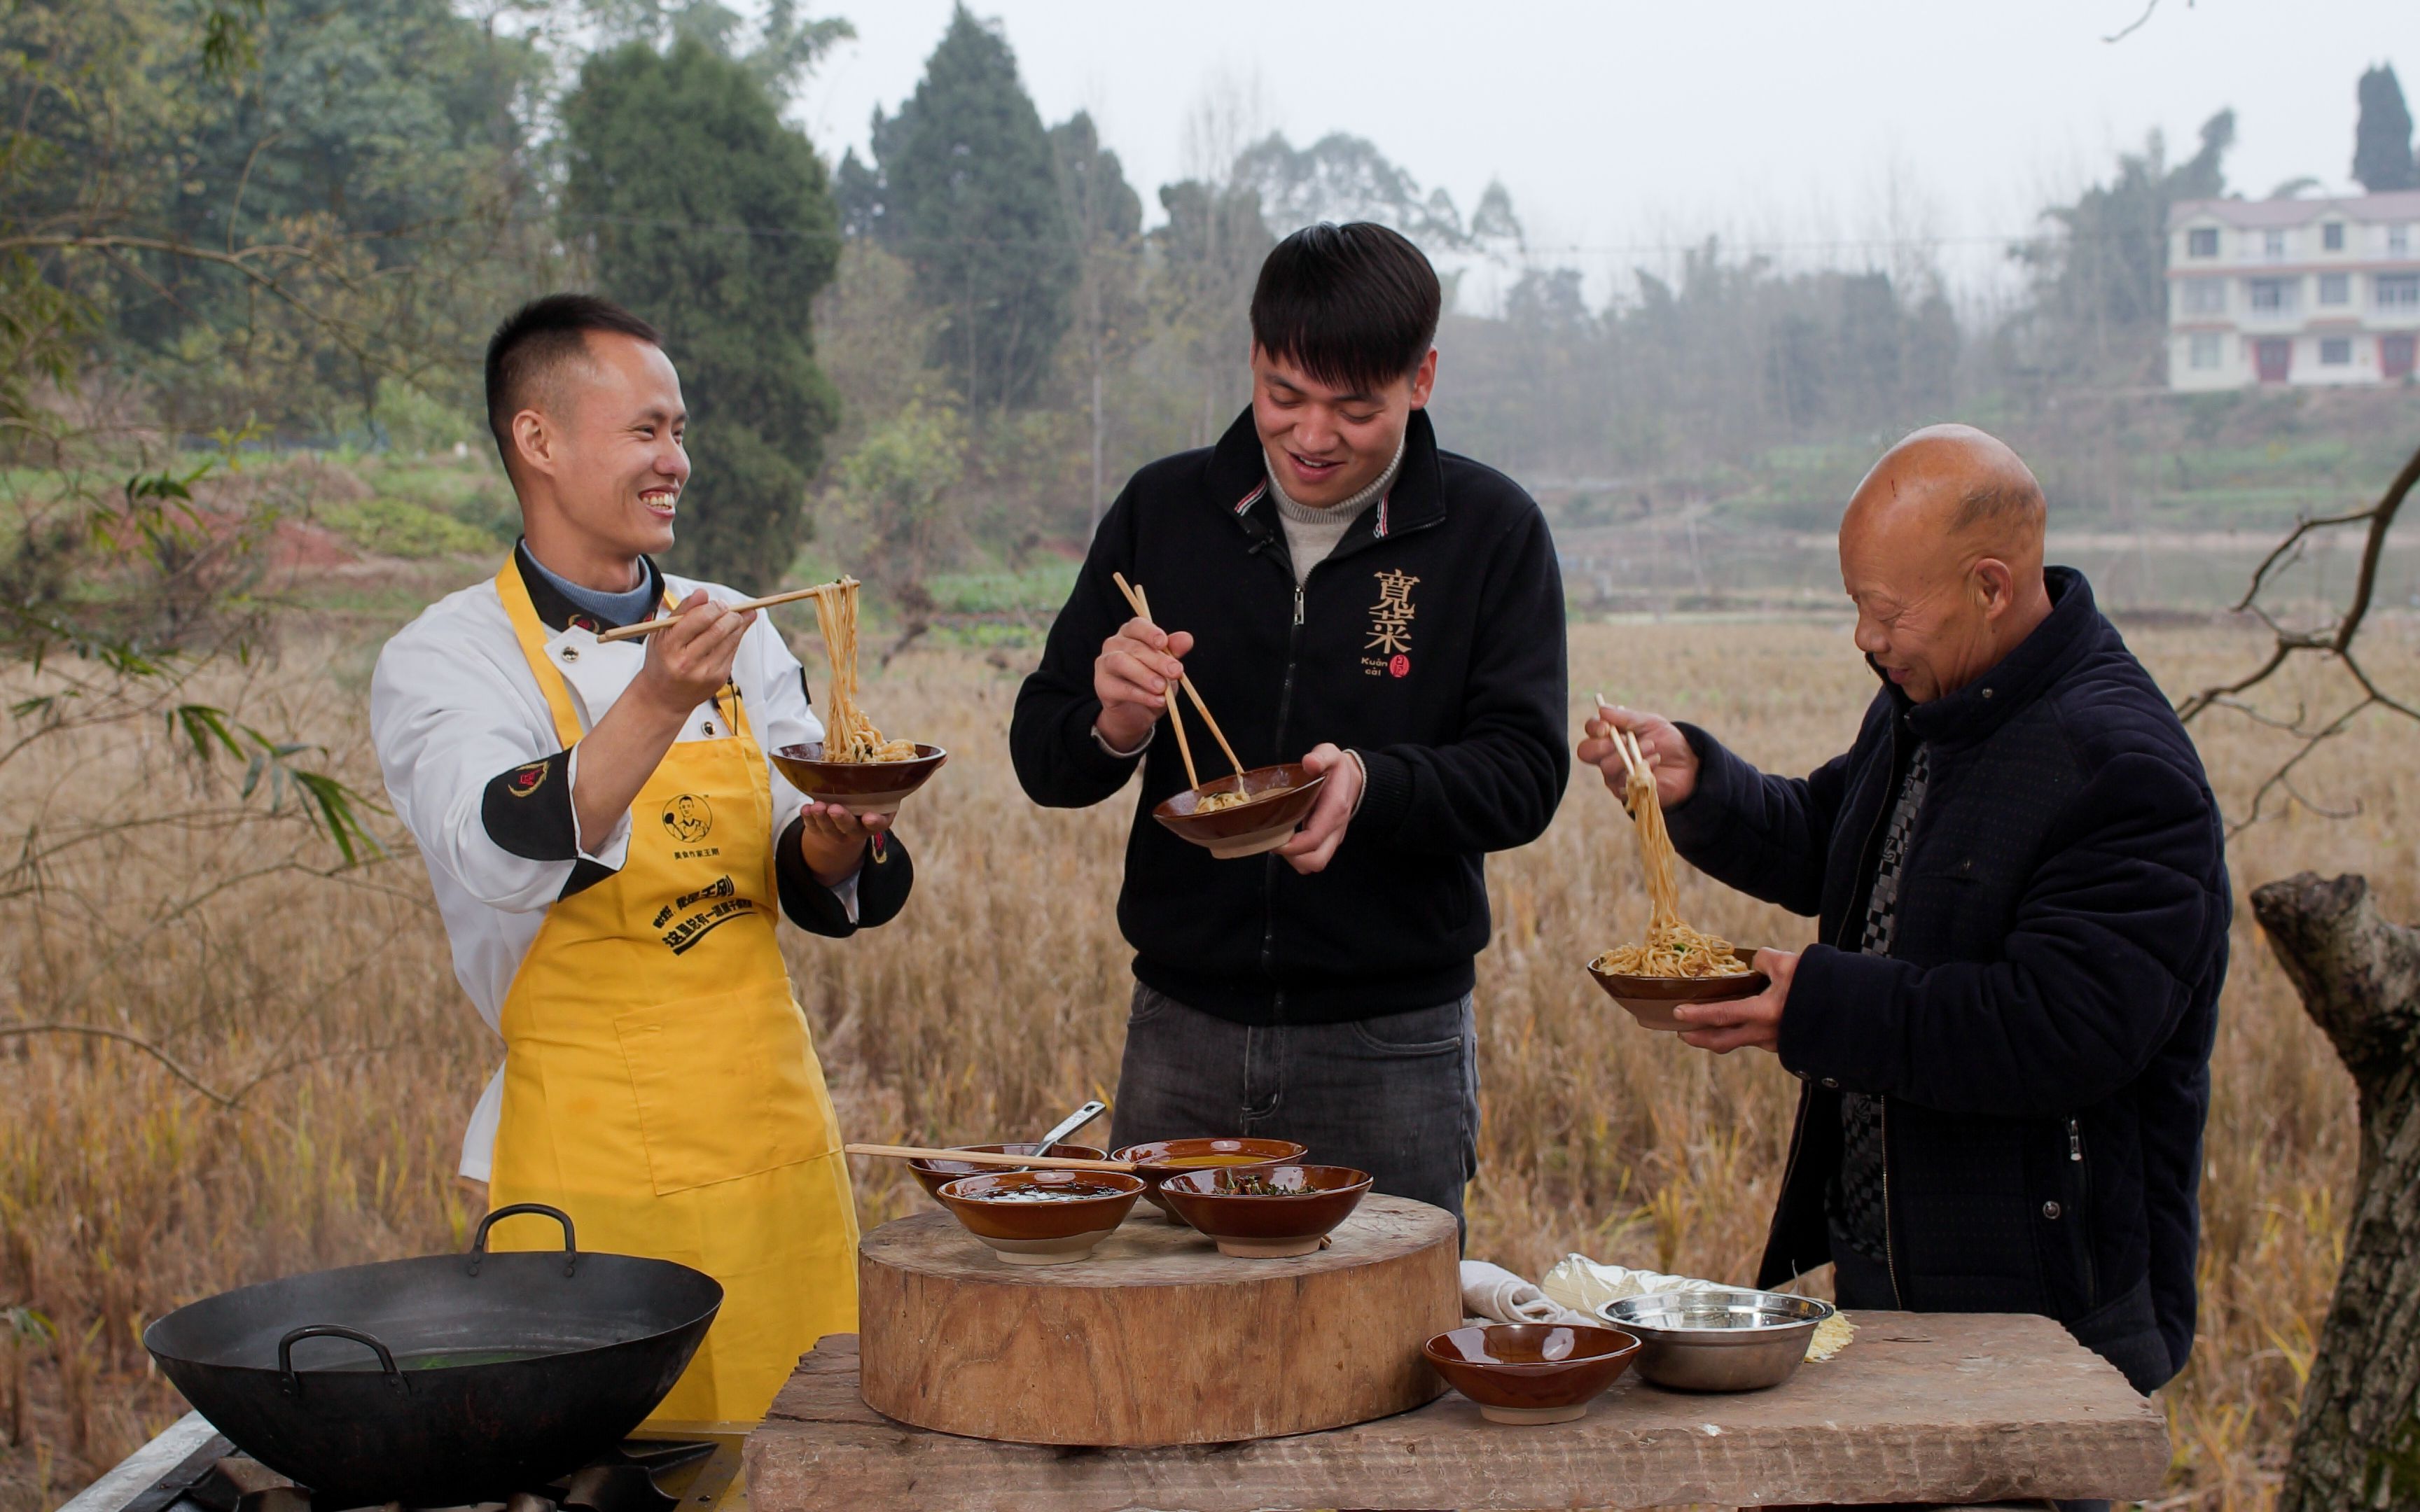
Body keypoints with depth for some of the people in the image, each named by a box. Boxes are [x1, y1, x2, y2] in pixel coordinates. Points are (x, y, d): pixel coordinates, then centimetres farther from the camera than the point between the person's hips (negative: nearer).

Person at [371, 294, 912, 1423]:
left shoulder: (736, 635, 10)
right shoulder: (443, 660, -6)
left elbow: (815, 889, 10)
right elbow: (506, 860, -24)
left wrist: (834, 844, -13)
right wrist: (654, 707, -37)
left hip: (780, 1141, 5)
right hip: (592, 1174, -5)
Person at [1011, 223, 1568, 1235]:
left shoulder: (1489, 531, 0)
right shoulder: (1166, 509, 5)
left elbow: (1527, 773, -8)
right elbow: (1040, 756, 7)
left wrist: (1369, 783, -26)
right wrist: (1112, 727, -16)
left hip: (1392, 1046, -2)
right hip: (1182, 1033, 2)